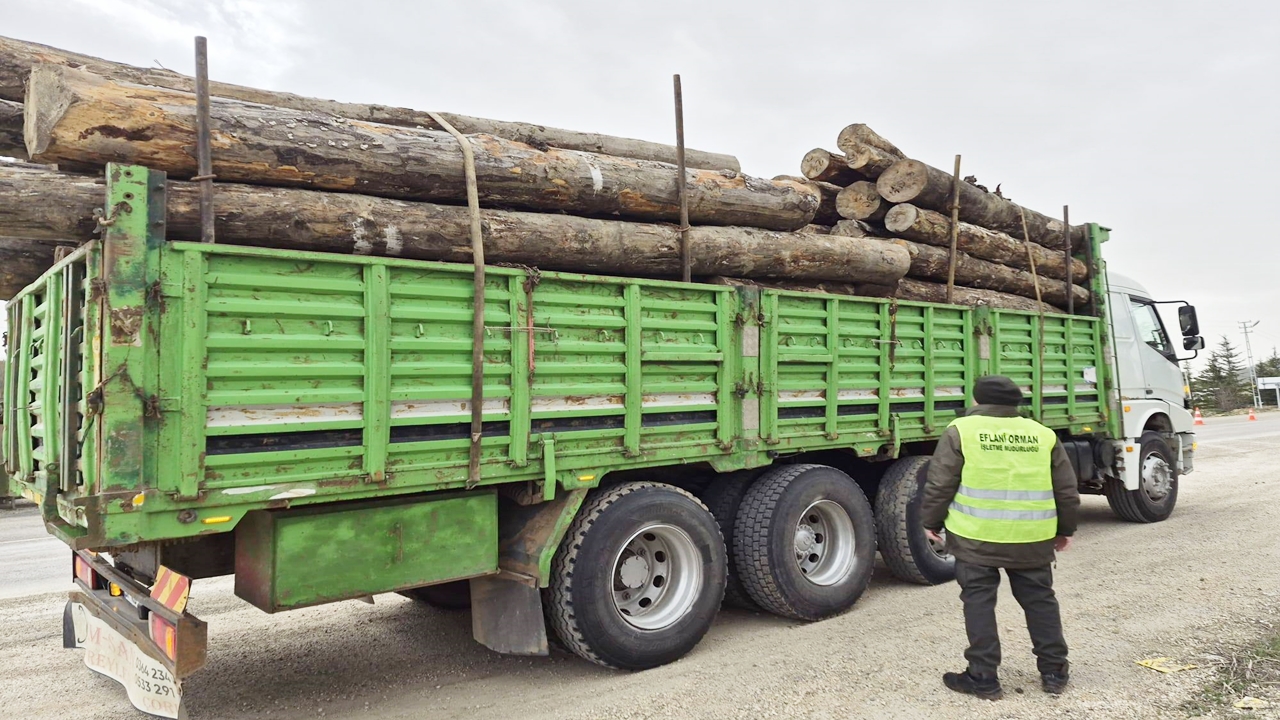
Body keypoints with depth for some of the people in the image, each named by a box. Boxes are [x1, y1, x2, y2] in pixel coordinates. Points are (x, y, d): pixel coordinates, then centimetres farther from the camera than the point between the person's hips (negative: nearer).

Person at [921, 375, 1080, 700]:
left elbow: (939, 485, -5)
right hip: (1032, 538, 4)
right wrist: (1065, 529, 24)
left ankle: (983, 677, 8)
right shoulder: (1043, 434, 9)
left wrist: (932, 521, 8)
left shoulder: (962, 430, -3)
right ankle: (1054, 672, 25)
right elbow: (1066, 490, 12)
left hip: (977, 537, -3)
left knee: (979, 602, 5)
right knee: (1039, 600, 16)